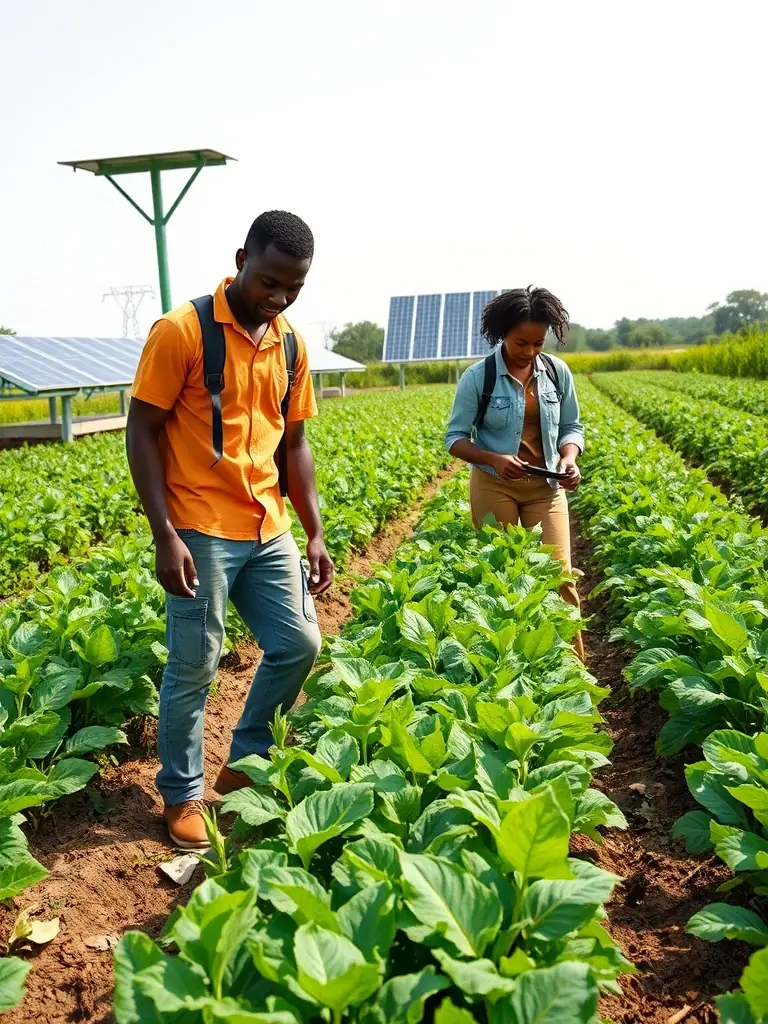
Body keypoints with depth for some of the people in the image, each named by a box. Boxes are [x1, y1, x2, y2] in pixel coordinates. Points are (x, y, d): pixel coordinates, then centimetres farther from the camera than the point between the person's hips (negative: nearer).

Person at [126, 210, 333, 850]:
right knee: (194, 667, 2)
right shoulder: (181, 330, -10)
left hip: (268, 529, 6)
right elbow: (143, 432, -9)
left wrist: (316, 534, 8)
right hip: (200, 531, -6)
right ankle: (182, 796, 24)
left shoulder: (292, 345, 8)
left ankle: (244, 765, 29)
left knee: (299, 644, 8)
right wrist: (165, 537, -16)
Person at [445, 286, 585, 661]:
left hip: (545, 487, 2)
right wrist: (494, 459, -24)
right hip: (494, 486, -2)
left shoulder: (558, 372, -1)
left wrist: (569, 458, -14)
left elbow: (571, 427, 8)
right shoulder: (478, 377, -9)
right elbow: (455, 438, -6)